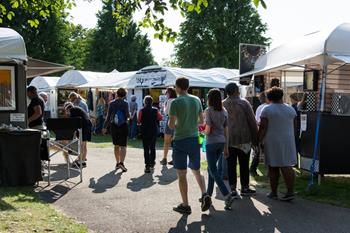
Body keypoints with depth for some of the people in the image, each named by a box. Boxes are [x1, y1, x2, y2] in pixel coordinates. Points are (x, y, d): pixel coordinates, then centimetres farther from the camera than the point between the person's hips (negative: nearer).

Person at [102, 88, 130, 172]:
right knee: (123, 146, -2)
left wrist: (105, 127, 5)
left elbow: (108, 116, -1)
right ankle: (121, 162, -20)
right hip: (123, 126, -2)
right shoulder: (125, 103, -6)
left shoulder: (111, 103, 0)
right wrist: (129, 115, 15)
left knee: (116, 145, 16)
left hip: (113, 126, 2)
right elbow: (127, 115, -8)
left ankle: (117, 163, 20)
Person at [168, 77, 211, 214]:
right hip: (194, 139, 5)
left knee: (182, 174, 4)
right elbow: (201, 121, 9)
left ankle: (185, 206, 9)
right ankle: (205, 195, 1)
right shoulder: (196, 100, 4)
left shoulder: (176, 102, -11)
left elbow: (171, 125, -13)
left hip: (180, 140, -5)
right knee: (196, 171, 19)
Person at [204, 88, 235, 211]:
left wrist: (203, 132, 8)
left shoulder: (208, 110, -11)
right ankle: (208, 194, 26)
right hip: (221, 142, 7)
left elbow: (208, 130, -15)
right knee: (211, 168, 19)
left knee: (213, 171, -5)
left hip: (211, 142, -7)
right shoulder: (224, 111, 7)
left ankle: (227, 196, -17)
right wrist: (226, 147, 15)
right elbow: (226, 130, 10)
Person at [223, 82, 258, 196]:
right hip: (243, 139, -3)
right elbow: (252, 122, -5)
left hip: (228, 139, 3)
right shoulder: (244, 103, -6)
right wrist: (255, 138, 3)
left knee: (231, 164, 7)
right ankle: (244, 187, 12)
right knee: (244, 164, 6)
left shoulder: (222, 104, 3)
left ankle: (233, 188, 10)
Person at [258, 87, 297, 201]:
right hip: (288, 141, 3)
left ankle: (274, 192, 11)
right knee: (287, 166, 3)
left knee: (273, 168, 4)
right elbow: (292, 127, 14)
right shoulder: (290, 109, 6)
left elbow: (263, 128, -12)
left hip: (272, 142, -3)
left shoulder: (267, 110, -8)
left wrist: (259, 141, -8)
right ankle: (290, 191, -4)